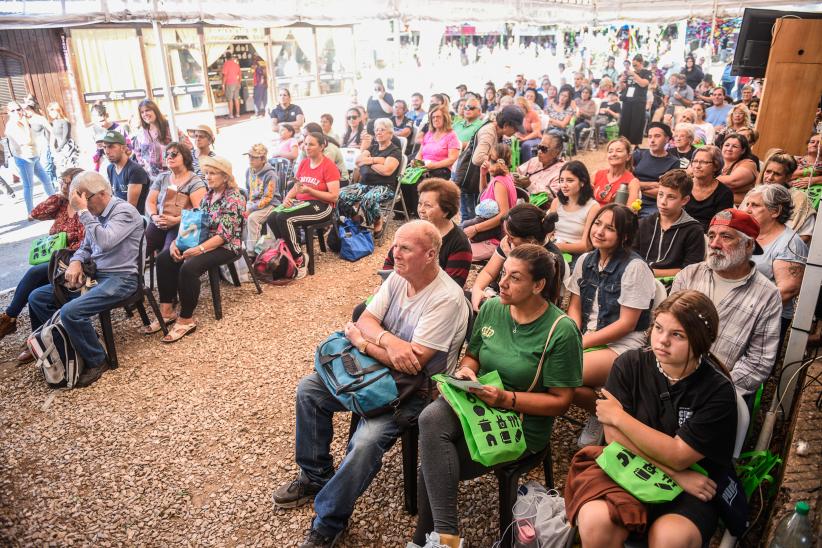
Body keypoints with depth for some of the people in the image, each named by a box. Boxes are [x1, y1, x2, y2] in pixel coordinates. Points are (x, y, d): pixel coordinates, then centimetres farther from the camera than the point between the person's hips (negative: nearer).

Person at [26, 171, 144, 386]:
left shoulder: (125, 211, -14)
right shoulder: (95, 213, 12)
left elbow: (105, 242, -30)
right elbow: (86, 246, 20)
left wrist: (82, 211, -26)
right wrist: (76, 262, -2)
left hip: (119, 279, -9)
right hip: (94, 274, 9)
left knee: (71, 311, -29)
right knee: (36, 298, 6)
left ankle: (96, 362, -8)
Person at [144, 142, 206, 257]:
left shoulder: (195, 181, 2)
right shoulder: (161, 178, 19)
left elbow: (199, 209, -10)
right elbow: (150, 201, 15)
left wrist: (176, 220, -19)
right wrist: (154, 216, -6)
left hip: (182, 226, -5)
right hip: (158, 225, 5)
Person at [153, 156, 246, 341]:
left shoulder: (233, 199, -13)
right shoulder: (208, 195, 12)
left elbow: (224, 235, -20)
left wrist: (200, 249, -31)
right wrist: (176, 241, -6)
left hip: (226, 246, -8)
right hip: (203, 241, 8)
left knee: (189, 267, -31)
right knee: (164, 258, -9)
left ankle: (186, 319, -18)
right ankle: (167, 311, -7)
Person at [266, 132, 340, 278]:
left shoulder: (329, 166, -9)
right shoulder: (303, 163, 13)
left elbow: (334, 196, -15)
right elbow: (296, 186, 17)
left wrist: (309, 190, -21)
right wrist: (287, 198, -6)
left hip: (322, 206, -7)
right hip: (301, 202, 7)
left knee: (284, 219, -29)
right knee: (272, 218, -19)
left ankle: (299, 259, -15)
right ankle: (286, 252, -5)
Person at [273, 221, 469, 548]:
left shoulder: (446, 299, -24)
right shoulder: (398, 277, -1)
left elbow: (414, 363, -27)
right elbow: (365, 320, -3)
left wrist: (362, 342, -16)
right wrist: (387, 340, -27)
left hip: (417, 389, -8)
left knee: (366, 441, -29)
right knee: (309, 389, 3)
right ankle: (316, 475, 18)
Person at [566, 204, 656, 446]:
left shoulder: (634, 267, -13)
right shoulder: (585, 261, 6)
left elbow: (626, 324, -14)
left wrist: (582, 342, -14)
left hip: (623, 345, -6)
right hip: (588, 339, 6)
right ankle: (600, 412, 4)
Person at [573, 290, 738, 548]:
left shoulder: (718, 390, -12)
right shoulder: (630, 364, -7)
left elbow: (678, 456, -15)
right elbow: (614, 436, -10)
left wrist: (618, 416, -12)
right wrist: (674, 473, -14)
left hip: (692, 490, -1)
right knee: (594, 521, -28)